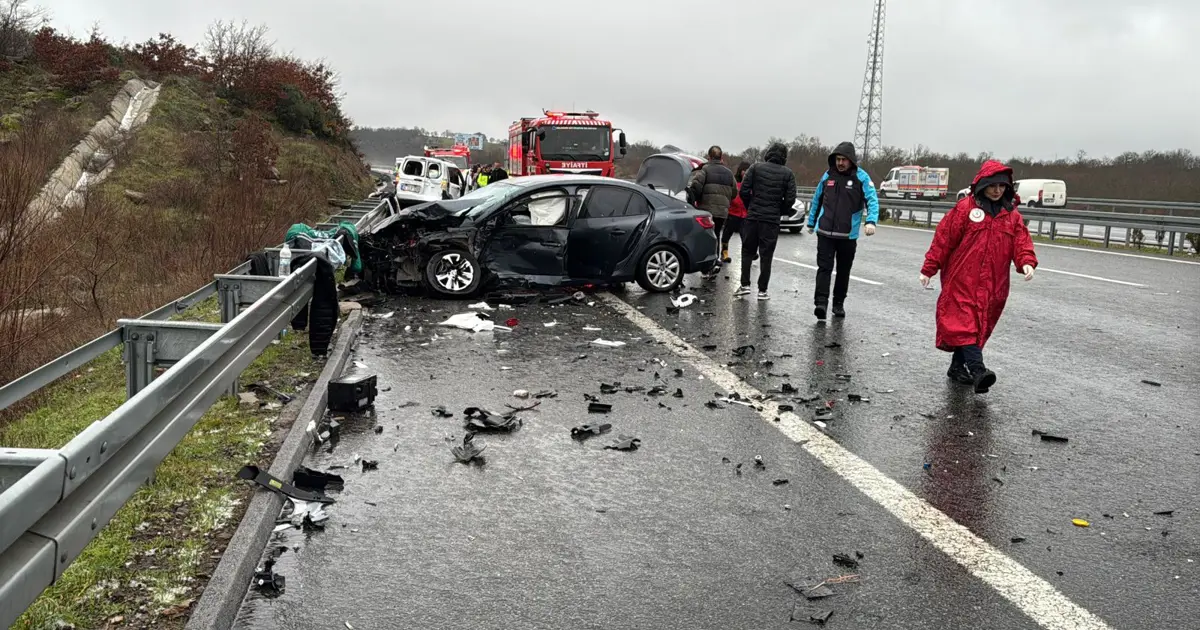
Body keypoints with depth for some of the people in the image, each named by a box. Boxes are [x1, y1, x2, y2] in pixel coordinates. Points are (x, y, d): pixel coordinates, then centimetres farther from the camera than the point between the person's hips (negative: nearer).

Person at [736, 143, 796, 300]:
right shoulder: (788, 174, 0)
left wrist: (751, 207, 10)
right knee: (766, 255, 5)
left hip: (753, 217, 0)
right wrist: (779, 211, 12)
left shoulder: (756, 168, 0)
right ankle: (762, 290, 6)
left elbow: (743, 191, -5)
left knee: (747, 252, 11)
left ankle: (745, 285, 5)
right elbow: (790, 199, -4)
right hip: (772, 220, 0)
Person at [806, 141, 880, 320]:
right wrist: (811, 222, 20)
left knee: (843, 271, 11)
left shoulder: (861, 178, -4)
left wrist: (871, 221, -29)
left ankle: (839, 304, 22)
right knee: (824, 268, -9)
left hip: (848, 235, -1)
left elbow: (872, 200, -12)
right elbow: (817, 200, 17)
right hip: (825, 233, 1)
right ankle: (821, 302, -14)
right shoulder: (828, 175, 6)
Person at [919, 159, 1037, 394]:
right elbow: (943, 239, -4)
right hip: (962, 280, -5)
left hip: (992, 285, 5)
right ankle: (977, 370, -21)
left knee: (979, 326, 10)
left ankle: (958, 366, 23)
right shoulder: (965, 207, -4)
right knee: (965, 322, -13)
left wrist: (1026, 262, -16)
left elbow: (1021, 242, 6)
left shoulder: (1012, 215, 11)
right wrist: (929, 269, -5)